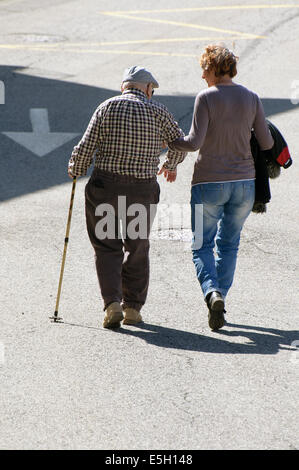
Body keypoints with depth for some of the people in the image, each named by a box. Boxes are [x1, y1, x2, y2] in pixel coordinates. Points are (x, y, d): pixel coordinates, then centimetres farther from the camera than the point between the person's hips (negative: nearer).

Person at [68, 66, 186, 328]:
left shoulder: (108, 107, -1)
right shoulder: (158, 111, 1)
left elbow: (86, 147, -5)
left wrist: (76, 170, 14)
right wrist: (171, 165, 29)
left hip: (105, 185, -1)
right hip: (143, 189, 1)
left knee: (107, 247, 7)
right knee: (137, 248, 16)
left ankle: (113, 303, -8)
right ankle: (132, 307, 17)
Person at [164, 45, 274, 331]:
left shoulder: (206, 98, -10)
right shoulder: (251, 98, 3)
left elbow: (194, 142, -16)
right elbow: (266, 143, 4)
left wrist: (169, 142, 2)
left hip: (209, 182, -4)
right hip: (244, 182, 4)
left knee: (202, 246, 6)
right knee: (229, 244, 19)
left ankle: (212, 292, -19)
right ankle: (220, 294, 15)